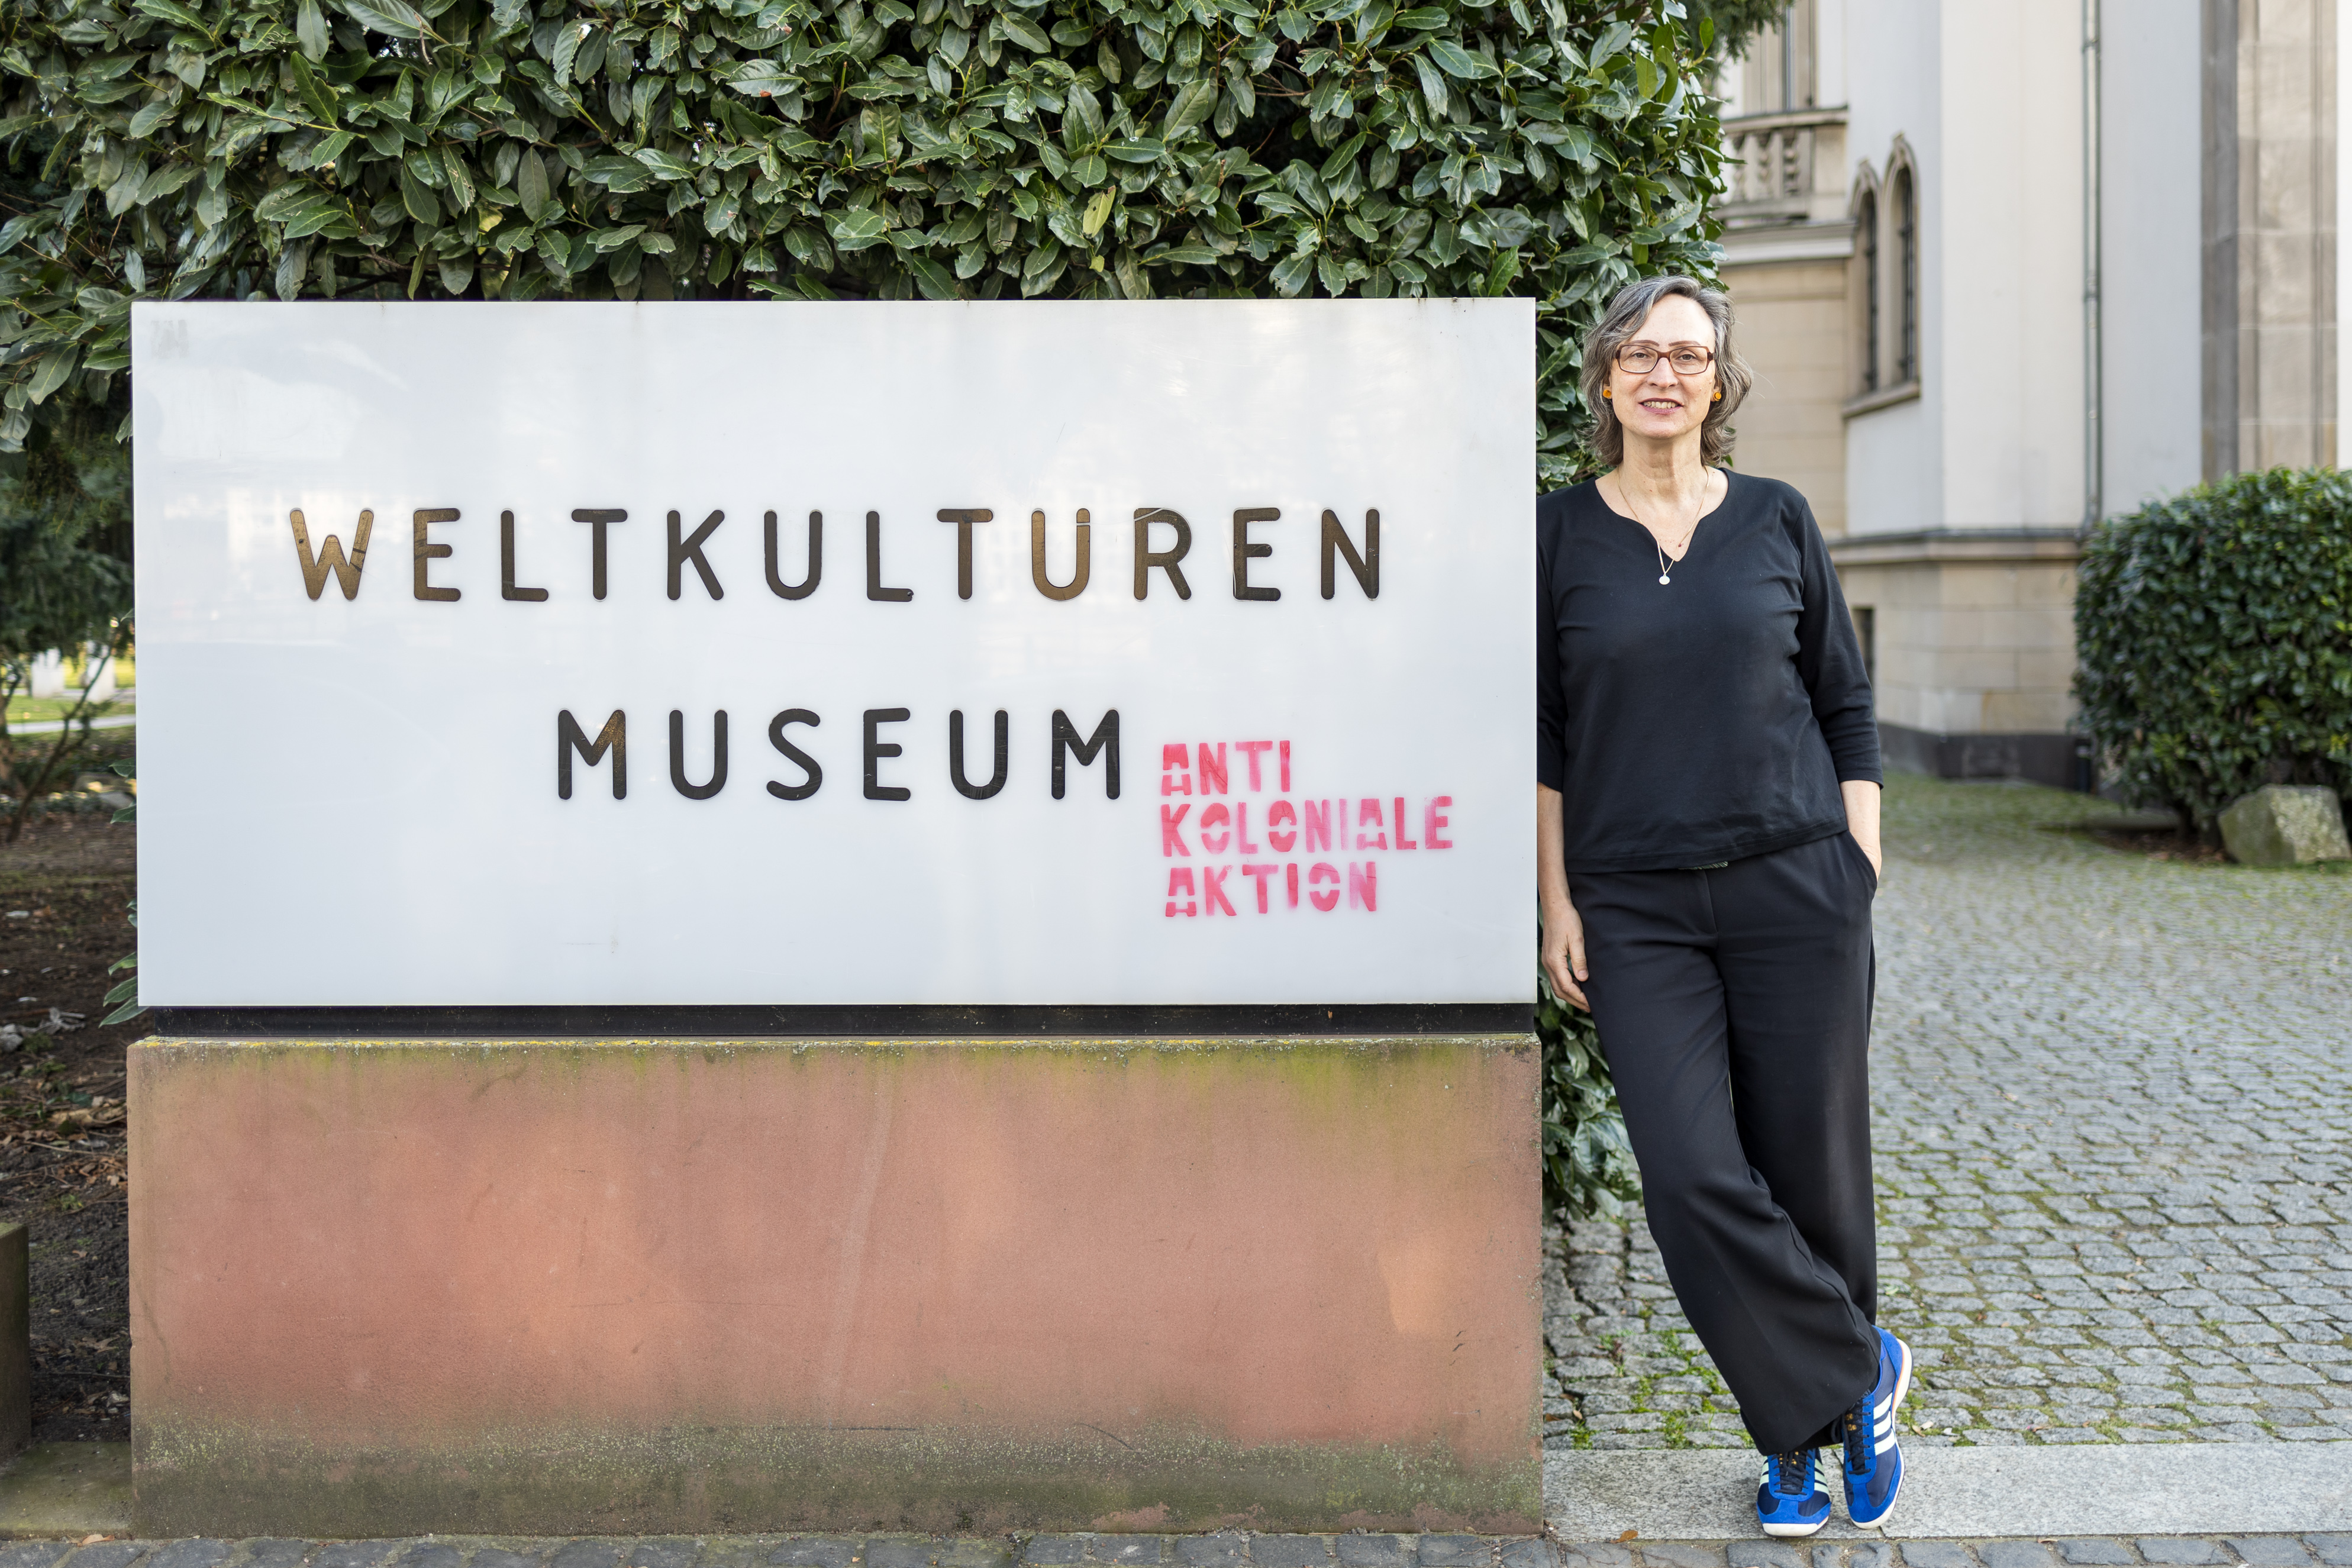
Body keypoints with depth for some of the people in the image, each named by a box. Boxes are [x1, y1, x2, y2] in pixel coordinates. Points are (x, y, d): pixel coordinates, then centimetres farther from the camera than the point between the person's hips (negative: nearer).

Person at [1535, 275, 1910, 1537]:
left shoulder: (1777, 521, 7)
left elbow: (1846, 704, 12)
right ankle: (1858, 1374, 13)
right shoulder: (1558, 534, 4)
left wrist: (1864, 864, 3)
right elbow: (1541, 735, 5)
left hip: (1794, 886, 1)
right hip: (1637, 908, 0)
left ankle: (1808, 1425, 26)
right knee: (1694, 1178, -9)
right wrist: (1555, 904, 0)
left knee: (1810, 1169, 4)